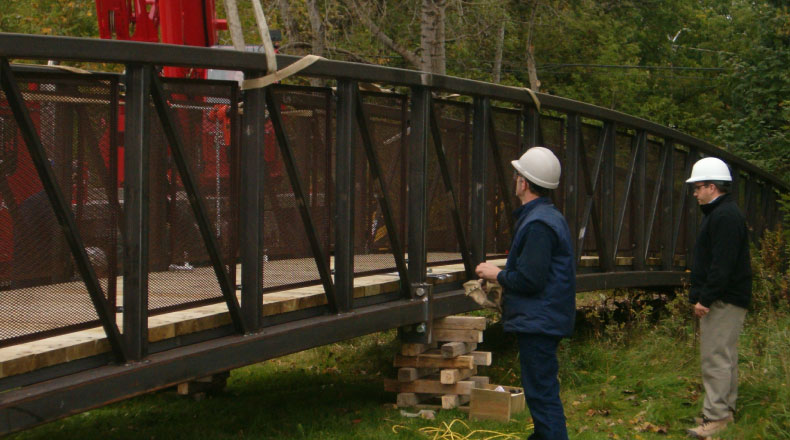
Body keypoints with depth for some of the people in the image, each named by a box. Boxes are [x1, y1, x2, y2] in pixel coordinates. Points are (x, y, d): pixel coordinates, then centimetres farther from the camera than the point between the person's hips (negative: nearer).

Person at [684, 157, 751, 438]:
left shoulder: (725, 217, -17)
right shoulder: (720, 213, 18)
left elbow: (722, 265, -23)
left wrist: (706, 298, -22)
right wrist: (701, 296, 19)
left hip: (724, 300, -11)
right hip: (722, 300, 11)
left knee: (716, 357, -11)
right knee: (724, 356, 15)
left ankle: (716, 415, -10)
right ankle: (724, 410, 23)